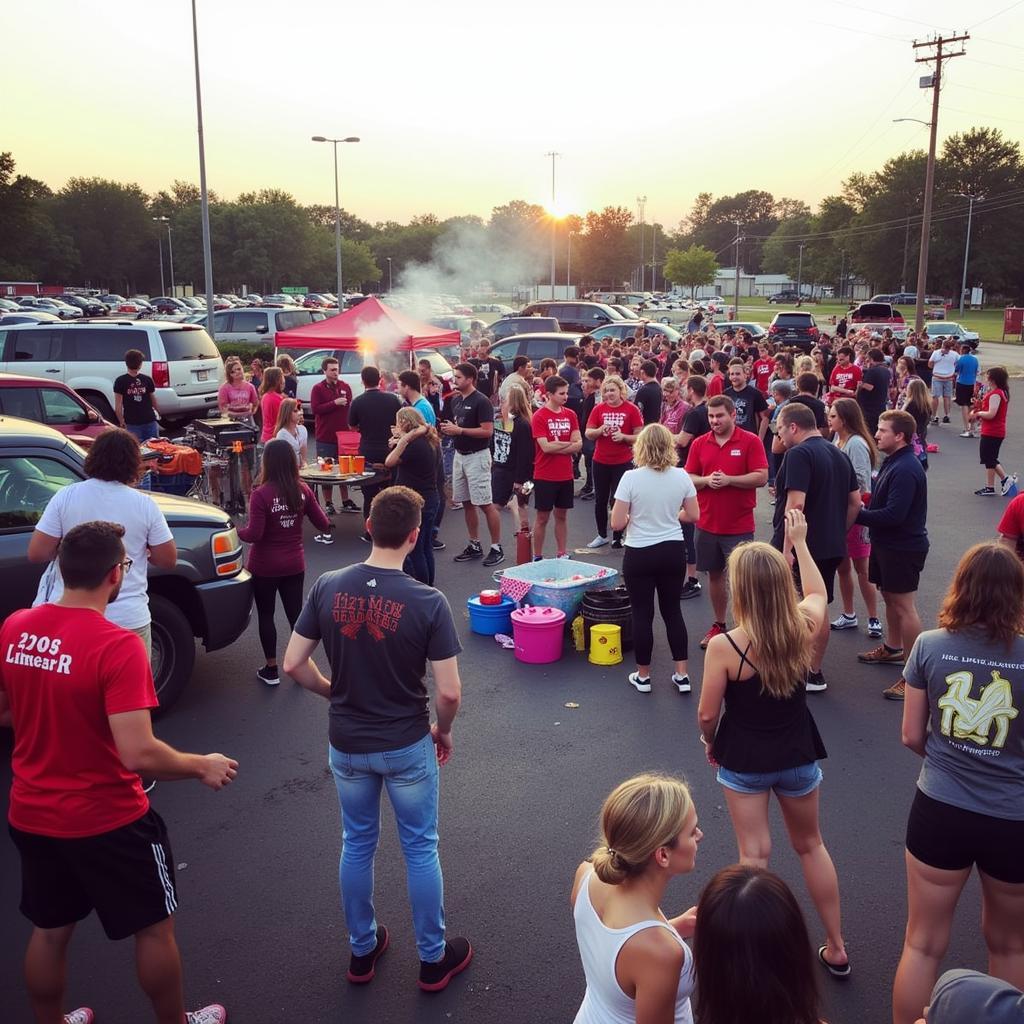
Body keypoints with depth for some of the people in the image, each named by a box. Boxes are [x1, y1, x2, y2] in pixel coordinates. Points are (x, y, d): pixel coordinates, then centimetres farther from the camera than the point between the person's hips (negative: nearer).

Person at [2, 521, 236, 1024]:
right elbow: (139, 755, -29)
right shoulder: (117, 646, -26)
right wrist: (204, 766, -13)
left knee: (49, 931, 25)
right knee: (154, 927, 17)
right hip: (106, 821, -6)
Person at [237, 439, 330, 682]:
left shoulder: (262, 494, -20)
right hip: (294, 564, 4)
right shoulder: (302, 490, -6)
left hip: (265, 567, -4)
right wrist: (327, 526, 22)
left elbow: (254, 534, -21)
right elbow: (323, 524, 0)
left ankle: (271, 669, 17)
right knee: (295, 613, 14)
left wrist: (236, 532, -2)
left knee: (266, 616, 11)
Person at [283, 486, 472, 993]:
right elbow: (449, 692, -18)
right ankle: (433, 958, 30)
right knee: (420, 850, 15)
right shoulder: (428, 602, -20)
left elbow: (293, 664, -6)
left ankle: (362, 950, 38)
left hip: (346, 745, 3)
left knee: (357, 845, 21)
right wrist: (443, 732, 2)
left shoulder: (327, 587, -11)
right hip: (407, 746, -3)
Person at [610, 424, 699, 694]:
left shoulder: (631, 478, -15)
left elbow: (617, 523, -14)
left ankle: (643, 676, 19)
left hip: (640, 554, -3)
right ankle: (682, 674, 18)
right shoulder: (681, 476, -4)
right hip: (673, 551, 3)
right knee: (672, 611, 15)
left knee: (642, 614, 8)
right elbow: (692, 516, 4)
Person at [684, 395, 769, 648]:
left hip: (739, 526, -4)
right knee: (714, 574, 13)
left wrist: (728, 479, -20)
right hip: (707, 523, 4)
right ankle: (718, 625, 27)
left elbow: (761, 477, -11)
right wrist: (706, 480, -14)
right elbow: (688, 478, 6)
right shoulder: (699, 443, 5)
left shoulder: (751, 441, -6)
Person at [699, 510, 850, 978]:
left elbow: (707, 716, -15)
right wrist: (800, 543, 16)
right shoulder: (803, 628, -16)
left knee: (754, 857, 8)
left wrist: (710, 744, 6)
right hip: (797, 757, 4)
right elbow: (818, 594, 10)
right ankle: (836, 949, 35)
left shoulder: (724, 646, -25)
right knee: (810, 846, 23)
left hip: (743, 760, -4)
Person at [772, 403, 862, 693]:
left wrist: (787, 549, -22)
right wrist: (838, 533, 20)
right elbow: (855, 502, 15)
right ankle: (814, 673, 21)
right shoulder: (839, 455, 12)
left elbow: (796, 503, -24)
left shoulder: (798, 454, -15)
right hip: (831, 548, 8)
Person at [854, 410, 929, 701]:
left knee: (903, 605, -6)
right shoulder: (892, 462, 8)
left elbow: (894, 514, -28)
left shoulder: (906, 469, -23)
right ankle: (892, 649, 40)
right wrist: (864, 510, -2)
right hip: (887, 543, 10)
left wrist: (857, 515, -19)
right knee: (889, 597, 22)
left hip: (903, 547, -10)